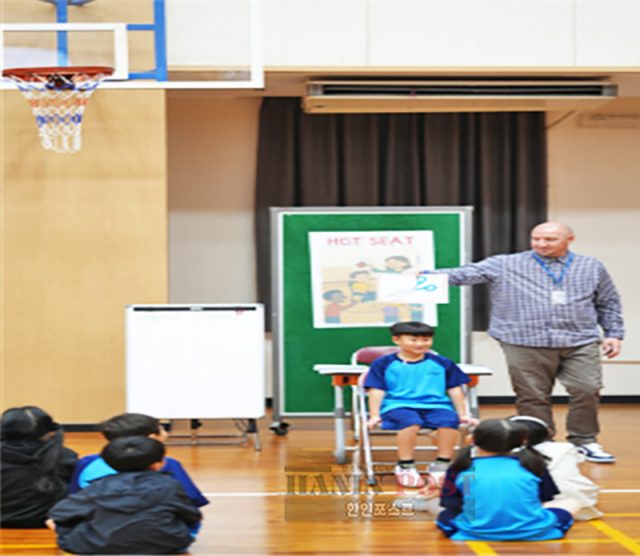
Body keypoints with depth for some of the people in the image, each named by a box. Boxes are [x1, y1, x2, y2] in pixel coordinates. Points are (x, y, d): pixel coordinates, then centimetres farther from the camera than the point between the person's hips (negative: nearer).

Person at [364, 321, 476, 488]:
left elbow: (455, 390, 16)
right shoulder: (384, 363, 8)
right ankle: (405, 466, -23)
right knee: (411, 421, -39)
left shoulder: (442, 363, 14)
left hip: (435, 406, 2)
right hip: (398, 406, -2)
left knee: (449, 420, -33)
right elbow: (377, 391, 4)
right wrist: (375, 415, -7)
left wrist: (463, 414, 9)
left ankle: (442, 465, -16)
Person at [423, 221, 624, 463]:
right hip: (526, 346, -1)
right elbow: (466, 274, -4)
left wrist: (614, 334, 12)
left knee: (587, 391, -6)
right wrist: (427, 275, -16)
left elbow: (609, 304, 21)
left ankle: (584, 441, 13)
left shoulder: (592, 268, 12)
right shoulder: (505, 265, 4)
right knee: (532, 397, 0)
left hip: (581, 344, 1)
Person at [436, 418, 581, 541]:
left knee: (445, 515, 29)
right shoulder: (531, 462, 6)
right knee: (571, 503, 23)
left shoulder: (461, 465, 6)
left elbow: (451, 507, 9)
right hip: (532, 533, -1)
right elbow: (544, 499, 17)